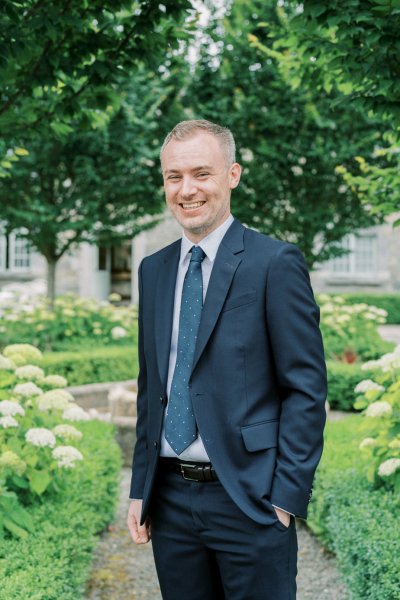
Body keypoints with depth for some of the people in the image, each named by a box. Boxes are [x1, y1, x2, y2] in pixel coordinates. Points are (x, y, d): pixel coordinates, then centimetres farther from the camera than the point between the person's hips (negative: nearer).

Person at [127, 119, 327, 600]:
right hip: (171, 500, 5)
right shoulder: (153, 270, 10)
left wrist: (287, 497, -13)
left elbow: (306, 387, -9)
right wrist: (140, 488, 11)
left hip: (249, 500, -5)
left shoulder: (275, 263, -8)